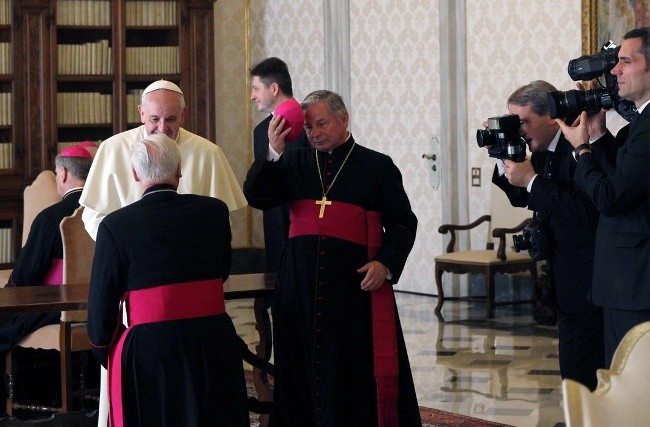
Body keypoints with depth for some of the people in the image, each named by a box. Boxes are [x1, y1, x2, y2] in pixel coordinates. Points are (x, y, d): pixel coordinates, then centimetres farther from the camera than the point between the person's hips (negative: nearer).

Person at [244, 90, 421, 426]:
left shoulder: (377, 167, 4)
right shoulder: (295, 163, 12)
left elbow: (403, 223, 3)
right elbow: (256, 196, 0)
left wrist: (386, 263, -12)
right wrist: (273, 152, -14)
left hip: (357, 284, -3)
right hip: (301, 285, 3)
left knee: (360, 373, -2)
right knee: (304, 371, 4)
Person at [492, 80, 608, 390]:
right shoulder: (543, 151, 10)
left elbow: (589, 210, -28)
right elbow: (520, 198, 20)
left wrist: (532, 181, -22)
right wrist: (504, 156, 5)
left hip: (586, 280, -10)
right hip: (566, 280, 10)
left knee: (579, 376, -11)